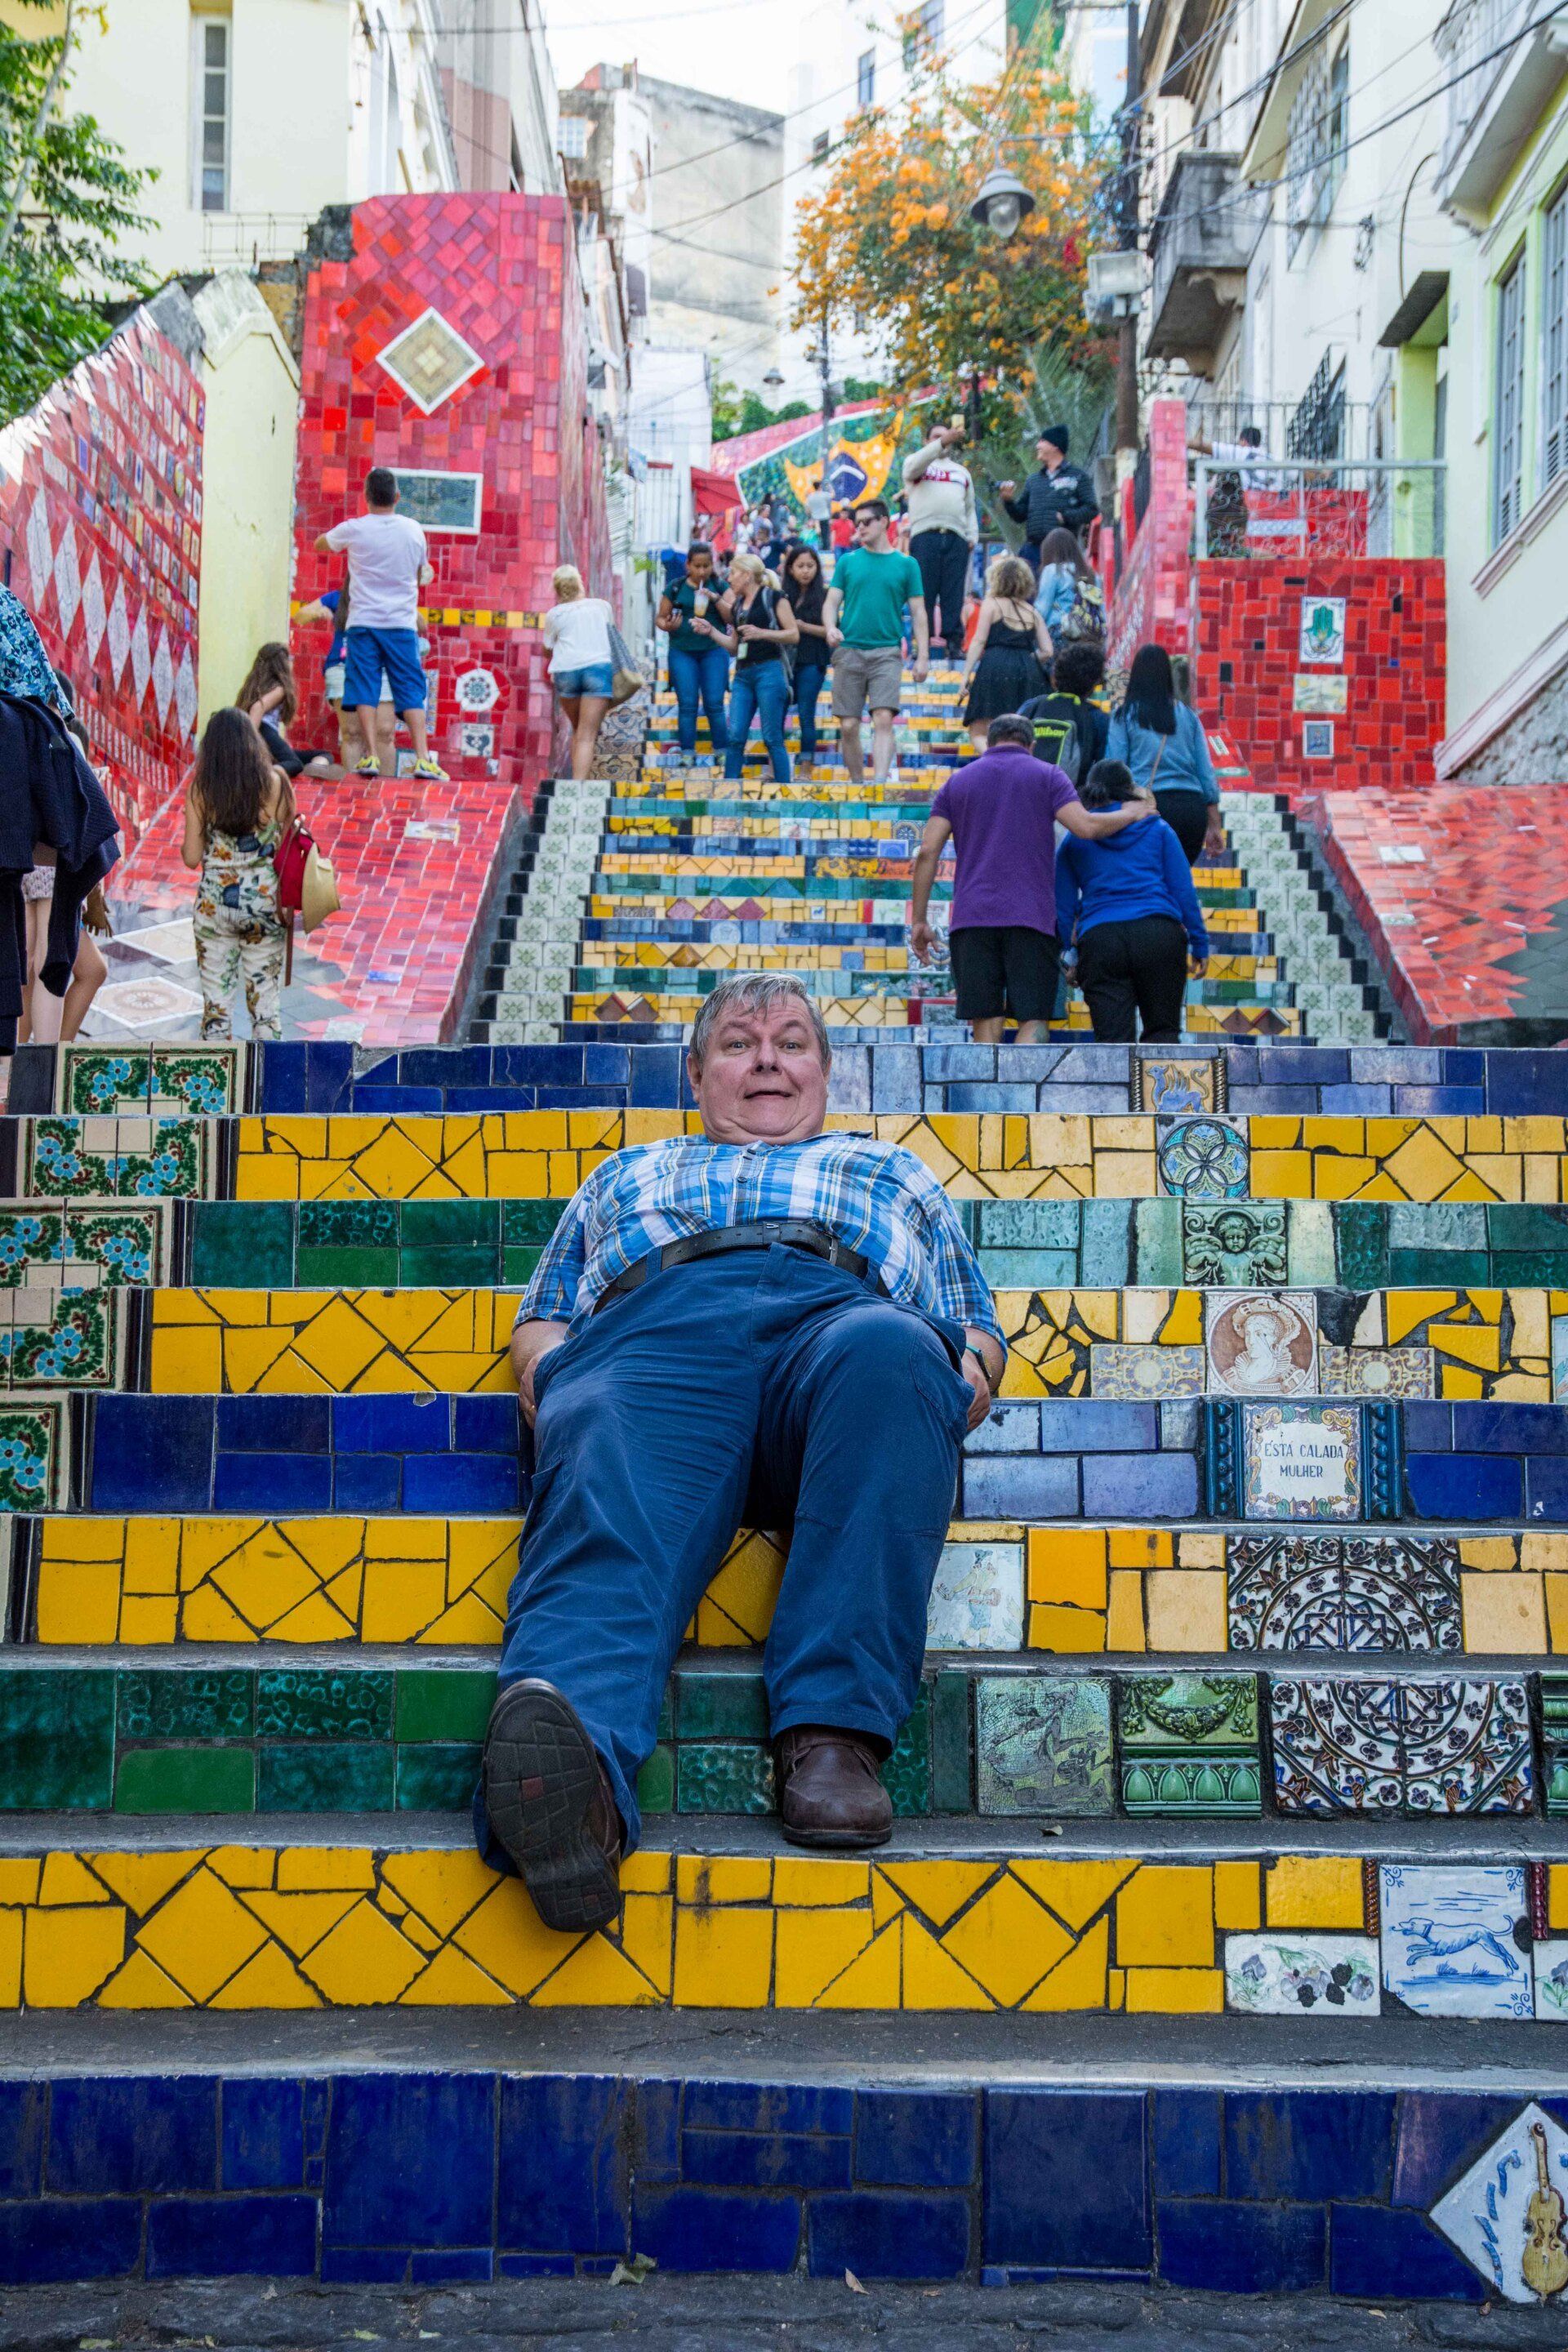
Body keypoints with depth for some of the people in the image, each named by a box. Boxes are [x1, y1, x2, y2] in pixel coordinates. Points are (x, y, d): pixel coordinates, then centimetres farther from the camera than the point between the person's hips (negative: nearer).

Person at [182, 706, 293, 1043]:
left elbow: (192, 858, -3)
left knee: (215, 1002, 8)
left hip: (215, 903, -1)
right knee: (266, 999, 10)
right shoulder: (275, 784, -5)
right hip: (266, 899, 1)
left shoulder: (200, 790, -6)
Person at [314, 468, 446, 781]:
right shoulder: (414, 530, 3)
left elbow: (319, 545, 17)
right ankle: (423, 758, -7)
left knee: (364, 689, 1)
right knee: (411, 690, 2)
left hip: (363, 623, -1)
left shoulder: (353, 529, -3)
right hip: (402, 624, 1)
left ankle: (370, 756, -7)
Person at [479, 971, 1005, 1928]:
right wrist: (543, 1369, 6)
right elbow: (542, 1316, 32)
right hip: (654, 1331, 0)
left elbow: (978, 1325, 30)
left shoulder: (895, 1173, 43)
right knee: (610, 1496, -38)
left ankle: (834, 1729, -49)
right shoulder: (628, 1175, 44)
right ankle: (575, 1767, -67)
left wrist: (974, 1365, 4)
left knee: (888, 1353, -40)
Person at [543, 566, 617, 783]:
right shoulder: (602, 606, 16)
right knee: (588, 735, -8)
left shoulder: (554, 614, 12)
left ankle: (577, 779, 19)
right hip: (599, 666, -1)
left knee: (577, 731, 20)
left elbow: (547, 649, 20)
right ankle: (579, 784, -23)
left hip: (566, 671, 1)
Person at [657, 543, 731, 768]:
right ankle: (687, 752, 2)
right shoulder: (676, 588, 5)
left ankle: (721, 750, 3)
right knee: (687, 704, -2)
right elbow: (660, 617, 9)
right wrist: (667, 625, -13)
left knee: (714, 704, -4)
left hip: (713, 650, 0)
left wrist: (715, 598, -16)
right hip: (682, 651, 0)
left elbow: (733, 617, -3)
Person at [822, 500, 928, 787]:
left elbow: (918, 612, 8)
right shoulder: (847, 562, 12)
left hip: (887, 652, -2)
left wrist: (922, 656, 0)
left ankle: (880, 782, -24)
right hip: (849, 651, 2)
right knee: (848, 726, 0)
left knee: (883, 719, -17)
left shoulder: (906, 564, 9)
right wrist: (831, 627, -13)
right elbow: (831, 603, 10)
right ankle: (857, 784, 15)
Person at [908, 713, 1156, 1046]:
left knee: (986, 1022, 4)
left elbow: (928, 850, 6)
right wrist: (1130, 814, 12)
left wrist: (918, 920, 8)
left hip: (971, 918, 2)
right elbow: (1086, 826, -7)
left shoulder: (958, 781, 15)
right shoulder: (1046, 775, 8)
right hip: (1030, 918, -2)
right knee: (1032, 1021, -1)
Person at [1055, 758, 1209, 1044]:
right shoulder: (1158, 828, 13)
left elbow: (1063, 906, 11)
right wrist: (1199, 943, 12)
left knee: (1112, 1038, 0)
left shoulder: (1075, 840, 15)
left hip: (1099, 940, 0)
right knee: (1162, 1030, 10)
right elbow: (1183, 889, 8)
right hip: (1160, 934, 0)